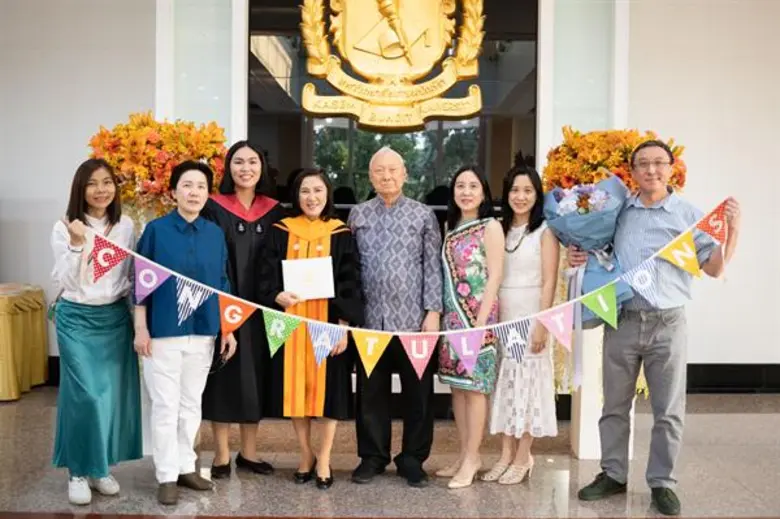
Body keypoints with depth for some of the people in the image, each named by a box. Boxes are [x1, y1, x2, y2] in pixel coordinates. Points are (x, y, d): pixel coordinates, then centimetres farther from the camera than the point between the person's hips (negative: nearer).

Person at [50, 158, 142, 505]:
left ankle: (100, 468, 20)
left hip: (115, 318, 3)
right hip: (77, 319, -3)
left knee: (113, 393, 5)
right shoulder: (64, 229, -6)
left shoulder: (125, 226, 2)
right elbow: (64, 283, -12)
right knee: (85, 395, -9)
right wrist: (76, 245, -24)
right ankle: (79, 471, 8)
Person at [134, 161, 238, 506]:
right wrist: (141, 329, -8)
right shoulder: (156, 230, -6)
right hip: (164, 331, -3)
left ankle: (186, 466, 27)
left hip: (203, 332, 4)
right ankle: (167, 476, 13)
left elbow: (222, 284, 8)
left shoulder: (215, 234, 4)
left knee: (191, 404, 13)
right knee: (166, 406, 2)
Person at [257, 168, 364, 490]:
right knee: (296, 387, 6)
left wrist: (344, 324, -11)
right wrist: (277, 296, -18)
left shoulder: (341, 234, 2)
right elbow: (266, 277, 3)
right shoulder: (281, 232, 6)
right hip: (291, 322, 2)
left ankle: (324, 460, 13)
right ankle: (306, 455, 22)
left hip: (328, 323, -1)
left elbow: (350, 284, -2)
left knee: (328, 386, 1)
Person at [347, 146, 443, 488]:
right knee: (371, 390, 8)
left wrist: (433, 311, -6)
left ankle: (413, 459, 17)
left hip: (413, 318, -1)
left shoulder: (423, 215, 4)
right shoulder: (358, 215, 9)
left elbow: (433, 266, 1)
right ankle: (372, 456, 21)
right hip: (369, 318, 2)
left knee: (417, 390, 5)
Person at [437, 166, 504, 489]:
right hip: (452, 316, 6)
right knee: (456, 384, 9)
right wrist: (442, 315, 6)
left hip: (477, 315, -6)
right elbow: (446, 276, 13)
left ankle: (471, 459, 6)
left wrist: (480, 322, -17)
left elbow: (494, 278, -11)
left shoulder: (491, 227, -5)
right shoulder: (451, 228, 13)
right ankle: (466, 455, 19)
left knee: (474, 385, -2)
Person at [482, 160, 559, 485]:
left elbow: (549, 281, -9)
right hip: (500, 315, 5)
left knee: (527, 381, 2)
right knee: (505, 381, 8)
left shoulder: (545, 231, -4)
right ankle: (506, 455, 17)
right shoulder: (499, 229, 10)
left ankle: (523, 458, 11)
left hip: (529, 314, -5)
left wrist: (542, 323, -15)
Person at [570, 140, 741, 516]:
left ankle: (662, 483, 18)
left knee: (668, 411, 5)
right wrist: (580, 258, 0)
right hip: (621, 321, 2)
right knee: (614, 405, 10)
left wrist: (732, 230, -14)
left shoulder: (688, 215, 1)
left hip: (667, 324, -2)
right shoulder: (618, 212, 8)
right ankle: (613, 475, 23)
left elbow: (715, 268, -1)